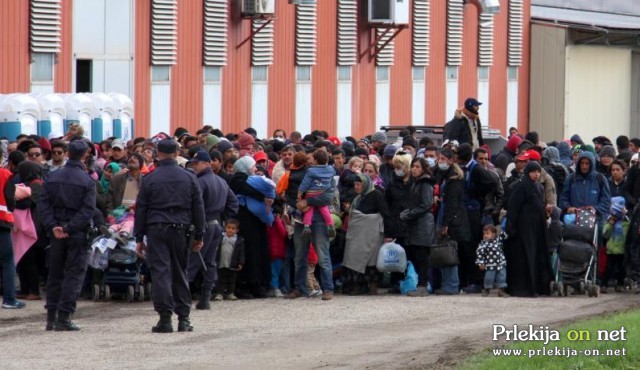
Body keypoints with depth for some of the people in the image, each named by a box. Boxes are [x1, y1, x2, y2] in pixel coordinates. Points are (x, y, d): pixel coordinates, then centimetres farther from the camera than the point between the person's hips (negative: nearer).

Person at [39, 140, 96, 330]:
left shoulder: (53, 177, 3)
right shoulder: (87, 181, -9)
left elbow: (43, 204, -2)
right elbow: (88, 210, -17)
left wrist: (52, 226, -7)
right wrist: (70, 229, -16)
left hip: (56, 233, 4)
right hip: (78, 234, -4)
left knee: (55, 274, 13)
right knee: (74, 274, 1)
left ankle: (51, 316, 13)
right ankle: (64, 317, -4)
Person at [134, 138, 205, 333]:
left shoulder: (149, 179, 0)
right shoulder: (189, 178, 5)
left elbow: (140, 209, 2)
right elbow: (198, 208, 8)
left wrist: (139, 238, 8)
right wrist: (199, 236, 14)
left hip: (156, 229, -2)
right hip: (180, 229, 2)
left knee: (160, 271, -4)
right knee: (180, 273, 12)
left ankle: (165, 318, -13)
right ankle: (183, 318, 13)